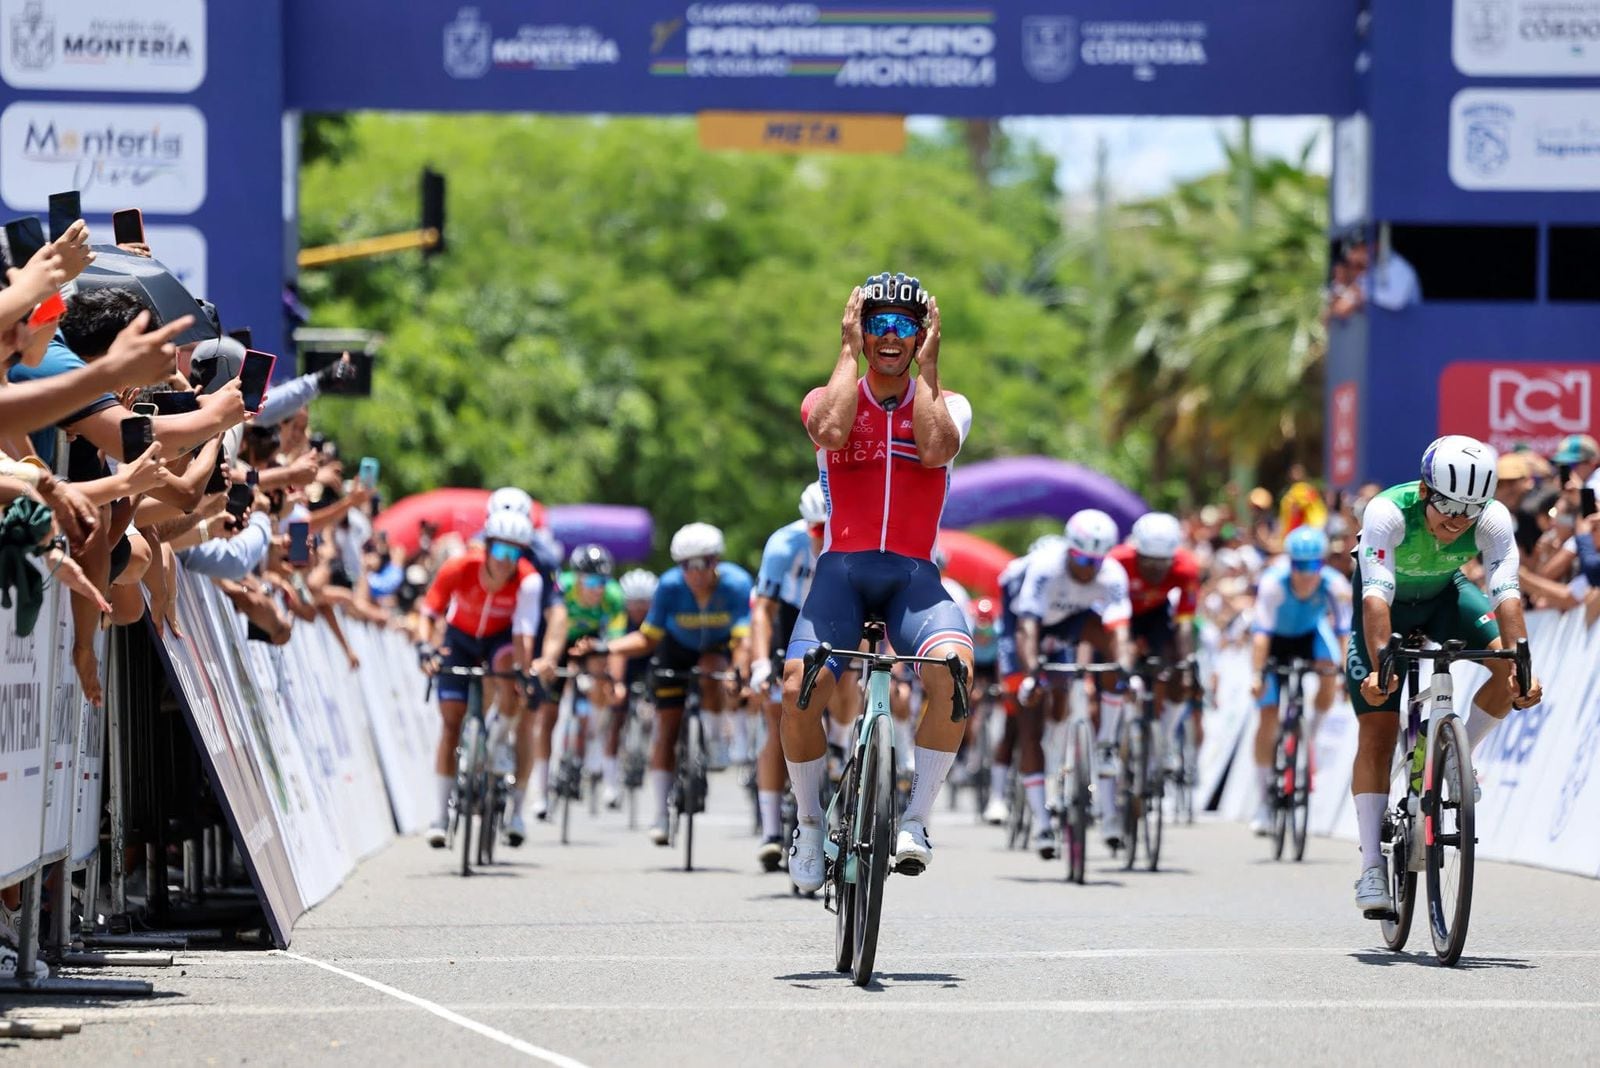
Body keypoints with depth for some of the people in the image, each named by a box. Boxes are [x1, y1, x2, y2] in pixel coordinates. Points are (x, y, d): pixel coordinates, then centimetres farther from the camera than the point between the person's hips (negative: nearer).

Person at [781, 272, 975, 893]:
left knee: (952, 669, -34)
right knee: (799, 690, -27)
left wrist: (927, 363, -5)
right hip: (842, 568, 0)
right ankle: (810, 824, 0)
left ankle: (916, 819, -19)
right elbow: (830, 433, -16)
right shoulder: (830, 397, 9)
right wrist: (849, 350, -6)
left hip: (914, 575, 0)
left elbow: (935, 449, -14)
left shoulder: (946, 404, 11)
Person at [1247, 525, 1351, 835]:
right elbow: (1261, 632, -37)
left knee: (1329, 670, -32)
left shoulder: (1335, 585, -29)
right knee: (1268, 716, -8)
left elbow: (1344, 632, -28)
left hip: (1311, 633, 1)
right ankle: (1265, 797, 4)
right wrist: (1257, 675, -44)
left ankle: (1312, 735, -5)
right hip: (1277, 638, -1)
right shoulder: (1273, 583, -34)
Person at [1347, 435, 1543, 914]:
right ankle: (1372, 867, -10)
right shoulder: (1388, 513, -38)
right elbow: (1376, 597, -46)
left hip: (1445, 593, 2)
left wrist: (1522, 668, -53)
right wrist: (1379, 666, -59)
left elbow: (1507, 596, -40)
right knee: (1377, 732, -12)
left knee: (1509, 666, -24)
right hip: (1391, 601, -2)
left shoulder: (1493, 519, -31)